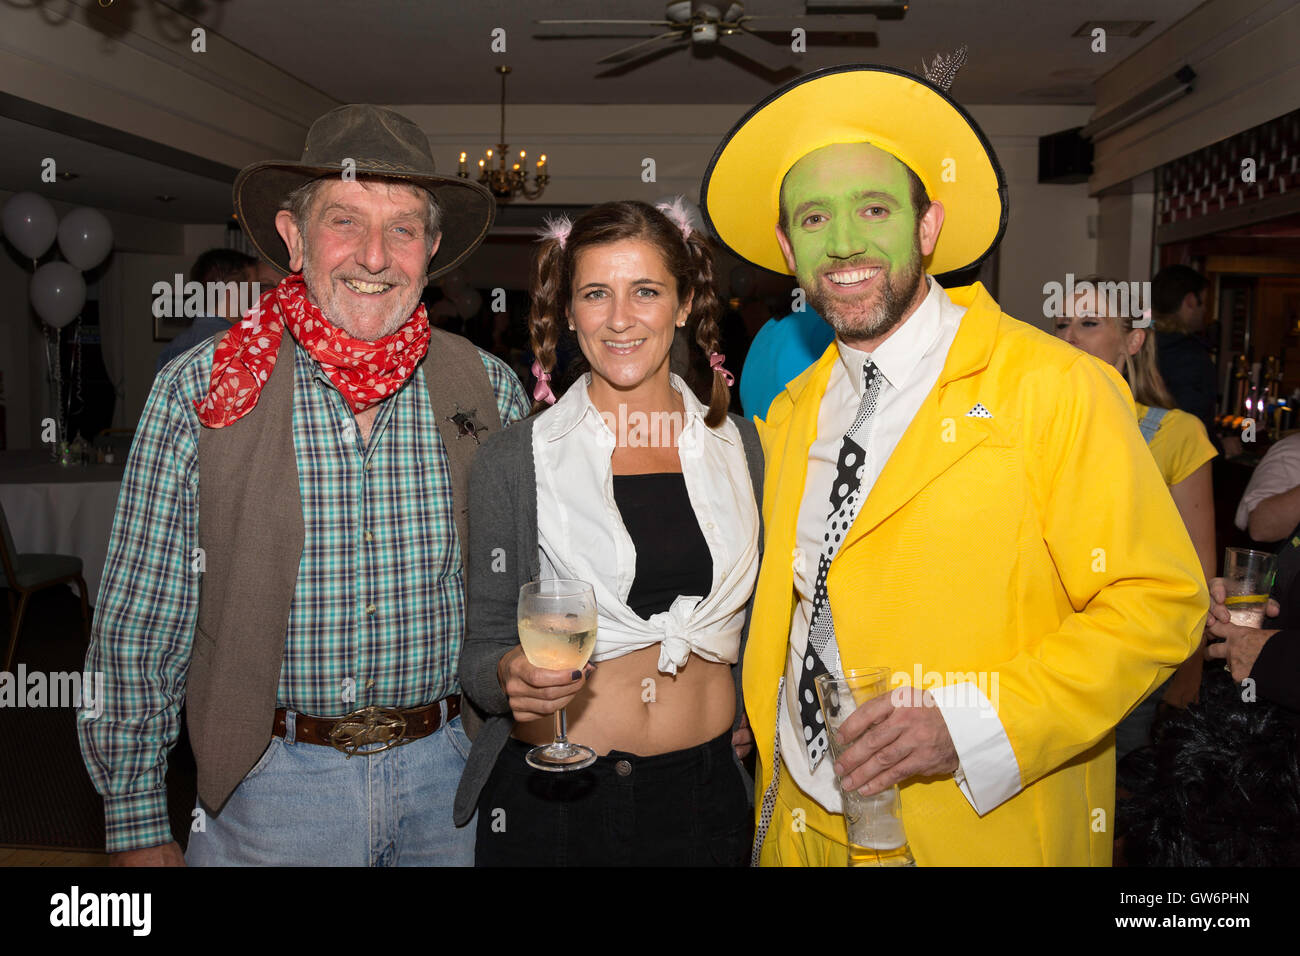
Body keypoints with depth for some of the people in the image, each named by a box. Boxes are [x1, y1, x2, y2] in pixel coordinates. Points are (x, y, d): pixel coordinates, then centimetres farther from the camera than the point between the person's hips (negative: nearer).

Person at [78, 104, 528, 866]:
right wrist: (139, 828, -3)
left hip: (451, 773, 2)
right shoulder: (197, 390, -9)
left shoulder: (492, 390, -3)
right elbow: (136, 631, -5)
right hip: (269, 788, -1)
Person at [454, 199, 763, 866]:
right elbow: (481, 648, -4)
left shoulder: (738, 443, 1)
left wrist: (754, 714, 1)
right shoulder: (513, 460, -7)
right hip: (550, 796, -2)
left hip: (705, 787, 3)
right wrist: (511, 676, -23)